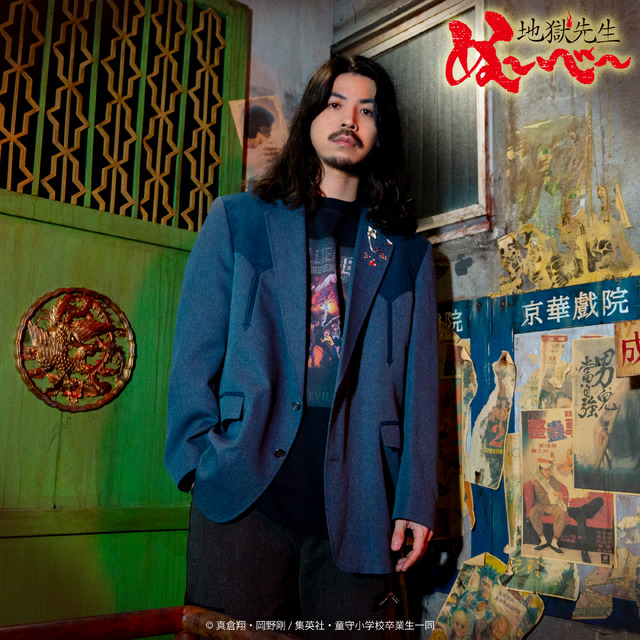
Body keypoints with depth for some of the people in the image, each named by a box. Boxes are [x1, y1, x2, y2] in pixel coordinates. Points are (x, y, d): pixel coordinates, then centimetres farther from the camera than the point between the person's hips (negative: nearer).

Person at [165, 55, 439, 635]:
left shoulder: (407, 251, 15)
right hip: (245, 492, -1)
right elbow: (195, 351, 5)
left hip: (357, 504, 2)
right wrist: (200, 462, -5)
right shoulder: (239, 219, 11)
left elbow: (419, 383, 9)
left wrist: (416, 500, 0)